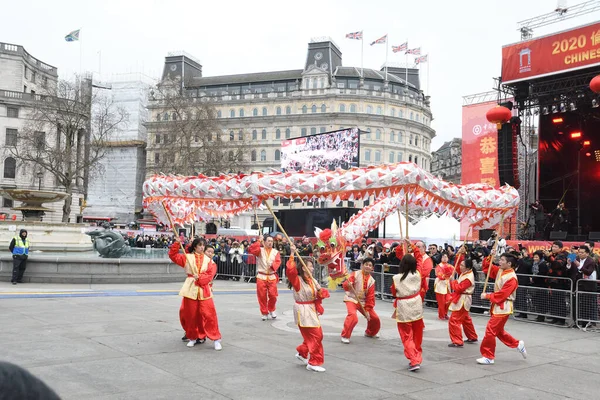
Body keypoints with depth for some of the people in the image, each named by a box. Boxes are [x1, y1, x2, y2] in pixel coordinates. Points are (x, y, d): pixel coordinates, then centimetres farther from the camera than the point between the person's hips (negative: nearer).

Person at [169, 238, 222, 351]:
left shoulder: (209, 261, 4)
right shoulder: (188, 257, 6)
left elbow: (210, 275, -4)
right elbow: (173, 255, 4)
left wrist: (200, 278, -19)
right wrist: (176, 243, -7)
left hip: (204, 290, -1)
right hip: (191, 289, 1)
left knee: (209, 314, -7)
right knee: (191, 314, 8)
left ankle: (216, 339, 2)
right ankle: (193, 337, 27)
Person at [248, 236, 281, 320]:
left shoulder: (276, 252, 7)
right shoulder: (260, 250, 2)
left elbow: (278, 262, -6)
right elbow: (250, 250, -16)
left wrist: (272, 265, -25)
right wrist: (259, 241, -15)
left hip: (272, 277, 1)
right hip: (261, 277, -1)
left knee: (273, 295, -2)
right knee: (262, 296, 1)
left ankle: (271, 310, 24)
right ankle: (264, 313, 16)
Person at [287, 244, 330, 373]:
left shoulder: (313, 280, 8)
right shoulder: (297, 280, -15)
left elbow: (321, 295, 7)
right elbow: (290, 270, -35)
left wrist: (320, 290, -16)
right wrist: (292, 254, -35)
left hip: (312, 310, 8)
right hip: (303, 311, -8)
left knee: (317, 335, 14)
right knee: (315, 336, -7)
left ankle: (302, 353, 33)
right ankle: (314, 363, 5)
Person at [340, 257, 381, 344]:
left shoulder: (371, 280, -1)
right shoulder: (355, 274, -13)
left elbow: (370, 296, 0)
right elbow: (346, 284, -22)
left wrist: (368, 310, -5)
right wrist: (348, 285, -47)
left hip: (363, 302, 5)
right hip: (352, 299, -5)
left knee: (375, 318, 9)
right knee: (353, 316, -32)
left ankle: (370, 332, 41)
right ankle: (345, 336, -15)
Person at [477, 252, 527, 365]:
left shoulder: (511, 278, -20)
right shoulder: (500, 271, 5)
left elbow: (502, 295, -23)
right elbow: (487, 267, 12)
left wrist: (487, 296, -16)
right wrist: (489, 258, -5)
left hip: (503, 308, -9)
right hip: (497, 306, 9)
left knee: (490, 331, -7)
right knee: (498, 331, 18)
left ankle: (488, 357, 2)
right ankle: (518, 344, 31)